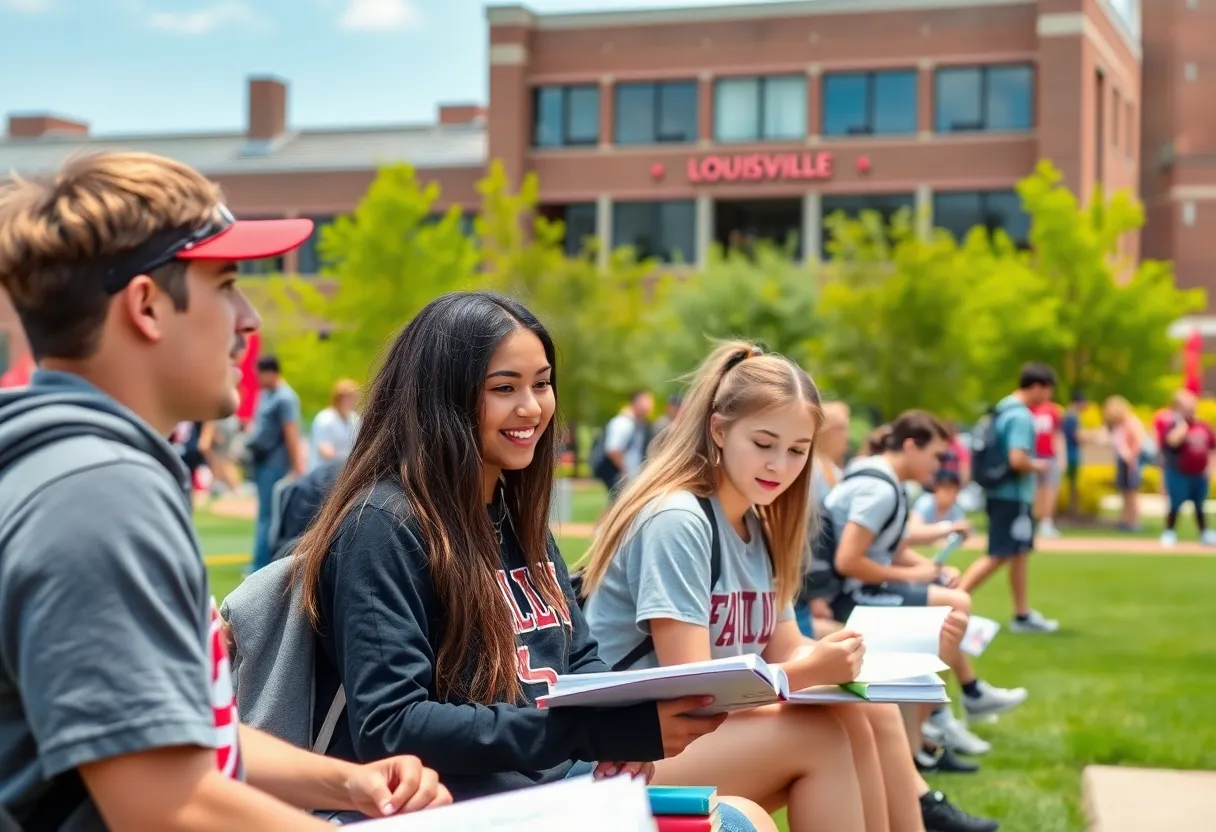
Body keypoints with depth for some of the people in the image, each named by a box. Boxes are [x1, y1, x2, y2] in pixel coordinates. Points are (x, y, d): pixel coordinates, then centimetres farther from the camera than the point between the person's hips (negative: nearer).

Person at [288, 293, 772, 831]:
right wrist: (598, 730, -26)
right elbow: (387, 731, -20)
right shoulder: (385, 525, -14)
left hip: (547, 787, 8)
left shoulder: (517, 514, 12)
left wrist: (624, 720, -8)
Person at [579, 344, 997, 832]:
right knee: (824, 734, -23)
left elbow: (785, 653, 5)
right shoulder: (676, 521, -17)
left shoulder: (760, 527, 11)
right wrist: (811, 672, -32)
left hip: (716, 730, 8)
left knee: (873, 710, -9)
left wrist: (830, 661, -17)